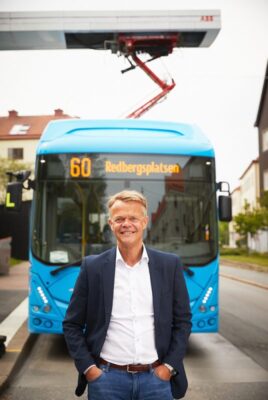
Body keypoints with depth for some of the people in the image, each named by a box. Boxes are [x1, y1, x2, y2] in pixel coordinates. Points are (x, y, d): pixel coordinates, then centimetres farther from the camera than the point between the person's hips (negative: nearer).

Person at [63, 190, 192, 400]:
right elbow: (72, 325, 2)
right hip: (107, 377, 0)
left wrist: (169, 366, -2)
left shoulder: (169, 265, 0)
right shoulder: (93, 267, -2)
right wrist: (88, 368, -5)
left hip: (156, 377, 1)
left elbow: (183, 321, 5)